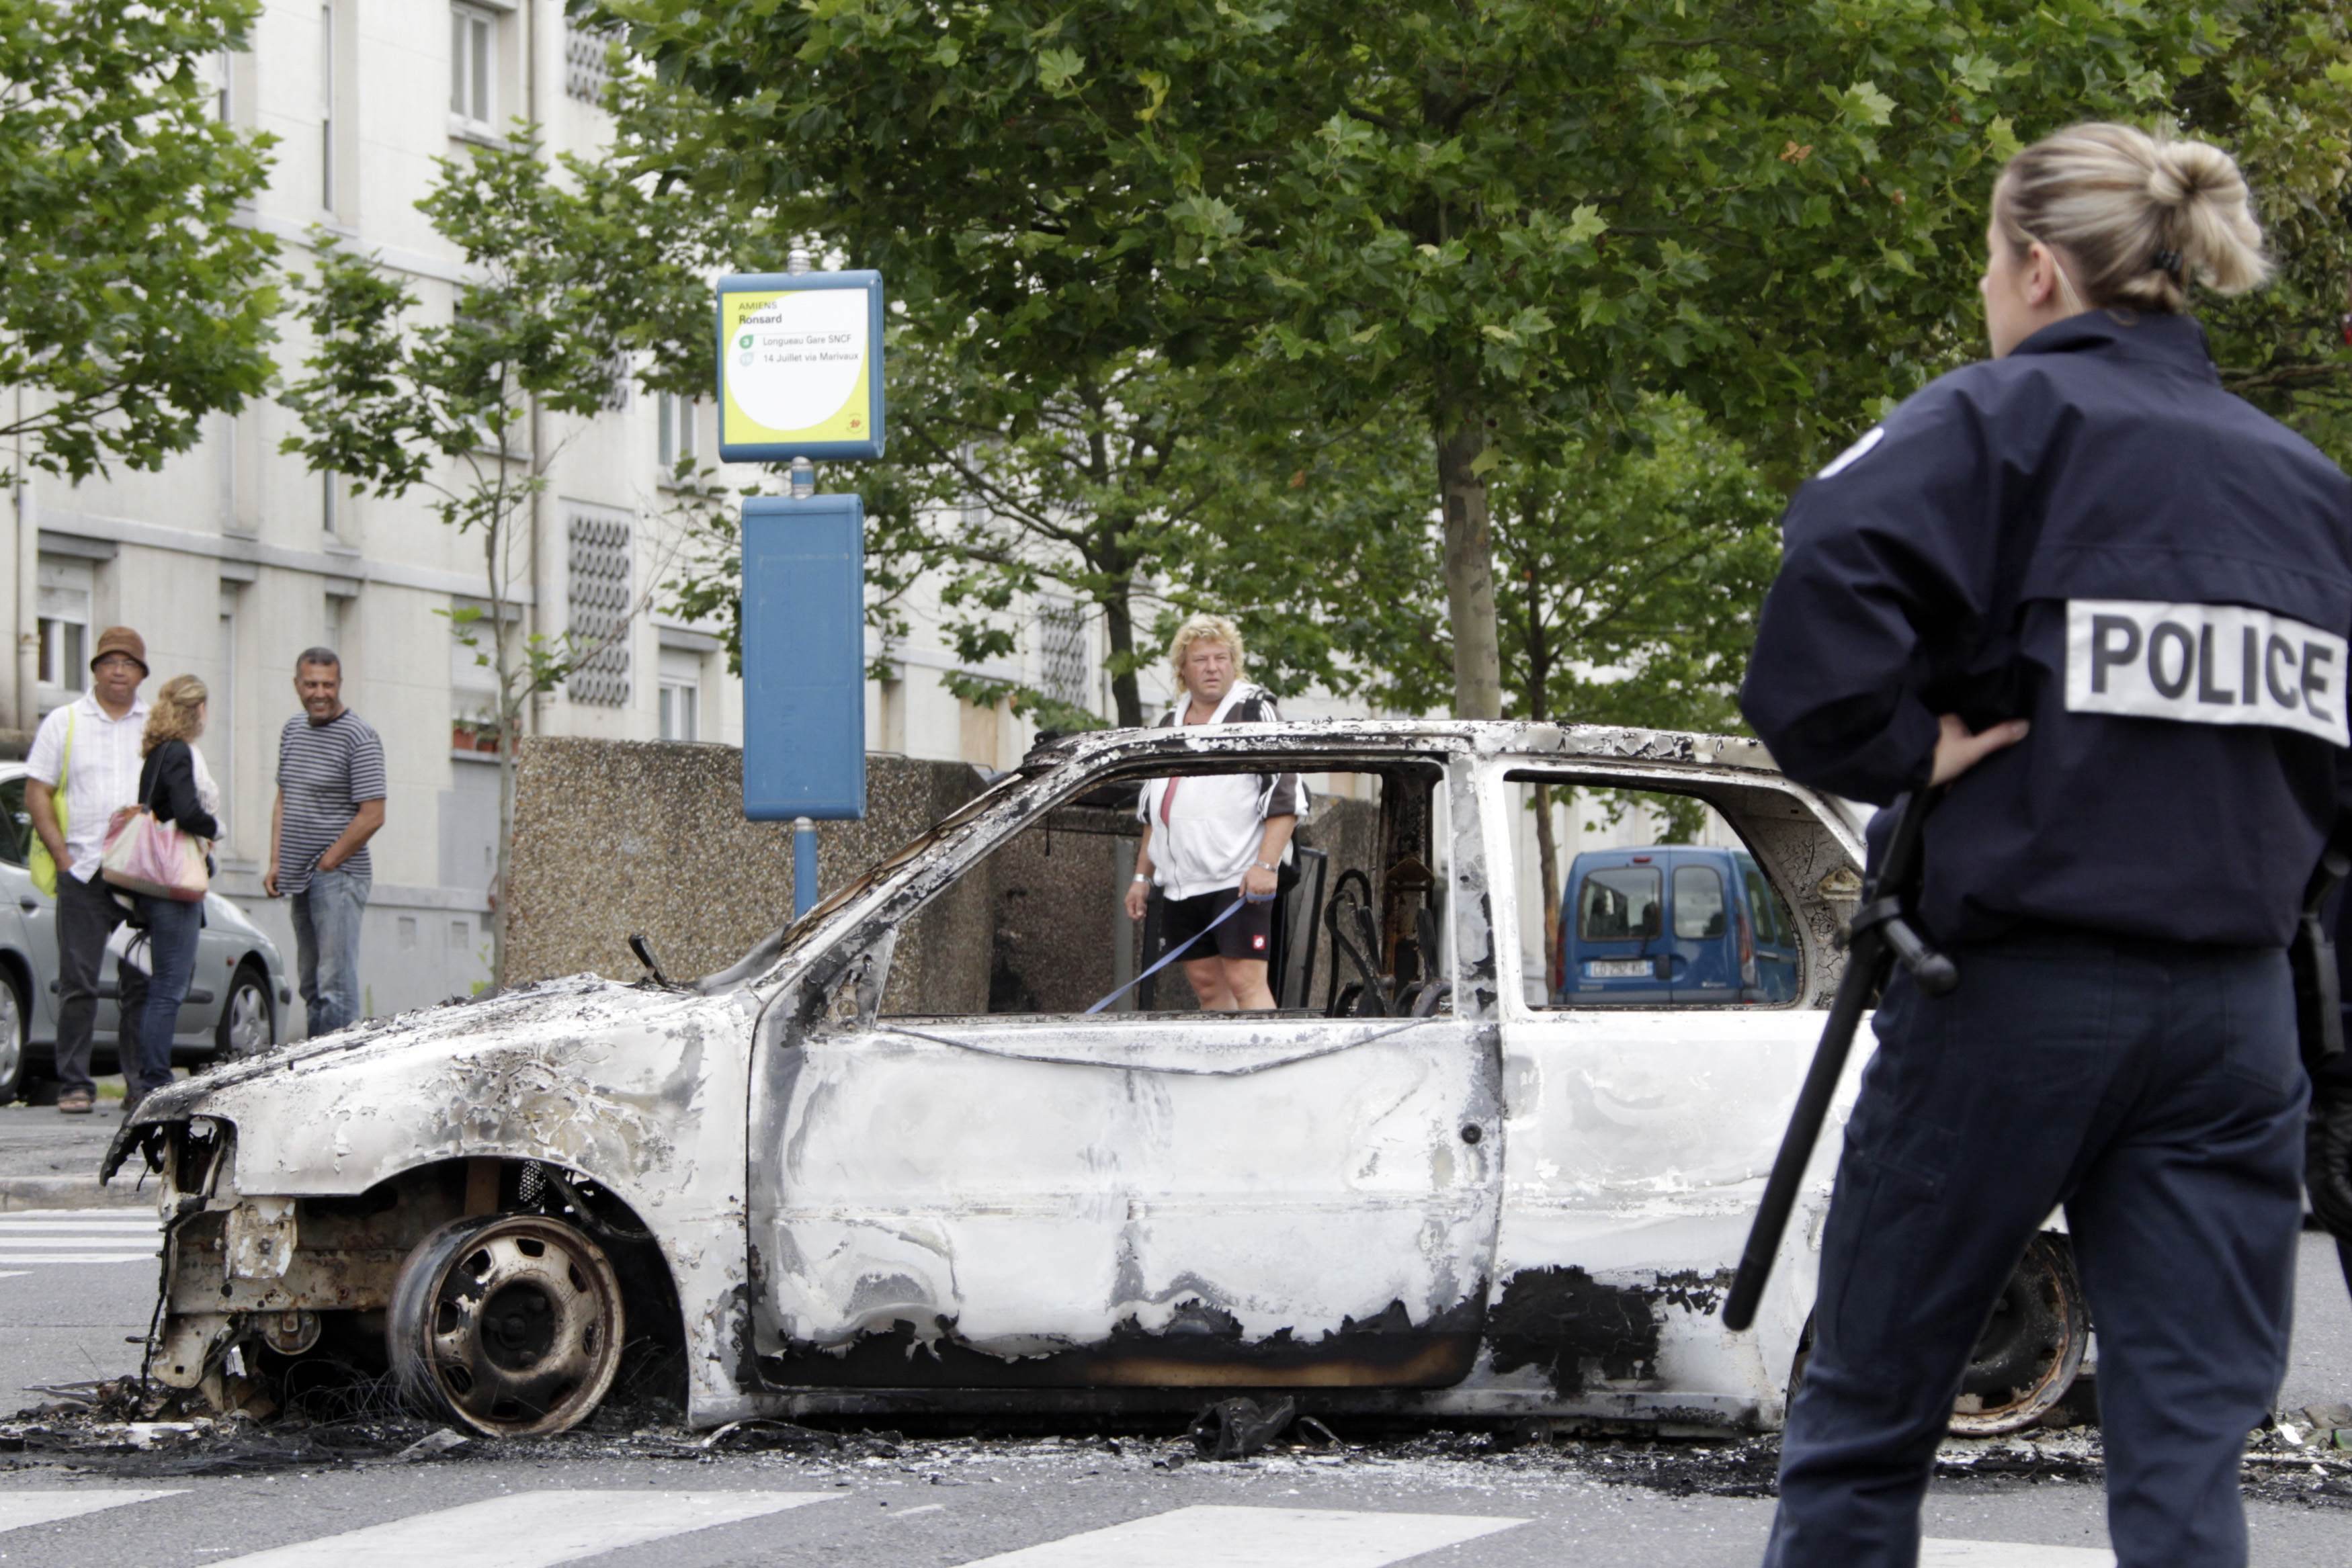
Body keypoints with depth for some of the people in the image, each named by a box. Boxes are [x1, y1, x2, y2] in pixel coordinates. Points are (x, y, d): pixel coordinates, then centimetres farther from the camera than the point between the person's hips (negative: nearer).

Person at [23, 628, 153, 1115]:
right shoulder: (64, 723, 6)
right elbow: (36, 795, 3)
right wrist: (64, 856, -7)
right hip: (84, 872, -2)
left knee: (142, 984, 3)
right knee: (78, 983, -4)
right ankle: (74, 1084, 0)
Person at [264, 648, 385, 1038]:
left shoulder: (359, 738, -10)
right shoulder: (293, 730, 14)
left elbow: (372, 816, -14)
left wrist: (326, 864, -11)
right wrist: (276, 863, 11)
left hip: (339, 875, -8)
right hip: (301, 881, 8)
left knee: (336, 984, -13)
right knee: (310, 984, 10)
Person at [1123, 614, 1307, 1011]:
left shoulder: (1255, 713, -1)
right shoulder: (1170, 725, 19)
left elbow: (1286, 796, -8)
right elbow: (1153, 811, 27)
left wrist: (1266, 865, -18)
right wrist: (1142, 876, 22)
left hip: (1239, 879, -7)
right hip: (1182, 884, 7)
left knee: (1245, 981, -14)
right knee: (1205, 981, 7)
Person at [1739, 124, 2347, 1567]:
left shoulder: (2005, 420, -5)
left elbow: (1832, 575, -24)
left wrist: (1902, 747, -12)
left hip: (2017, 985, -4)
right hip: (2234, 1002, 4)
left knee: (1867, 1418, 9)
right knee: (2190, 1444, 2)